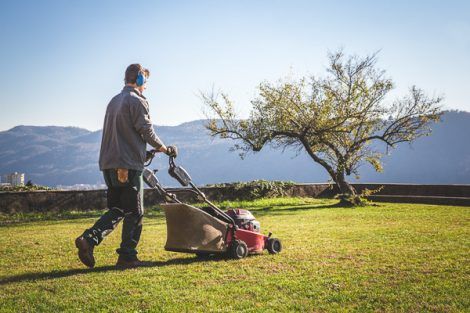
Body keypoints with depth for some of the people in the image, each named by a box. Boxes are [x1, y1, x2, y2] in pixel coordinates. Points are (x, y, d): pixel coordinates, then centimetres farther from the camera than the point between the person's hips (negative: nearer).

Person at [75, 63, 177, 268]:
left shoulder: (114, 101, 20)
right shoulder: (137, 101, -8)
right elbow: (147, 132, -11)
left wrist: (143, 152, 28)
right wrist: (165, 149, 4)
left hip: (109, 164, 8)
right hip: (128, 166, -8)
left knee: (117, 209, 14)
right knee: (134, 212, 2)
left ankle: (89, 238, -4)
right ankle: (127, 256, 6)